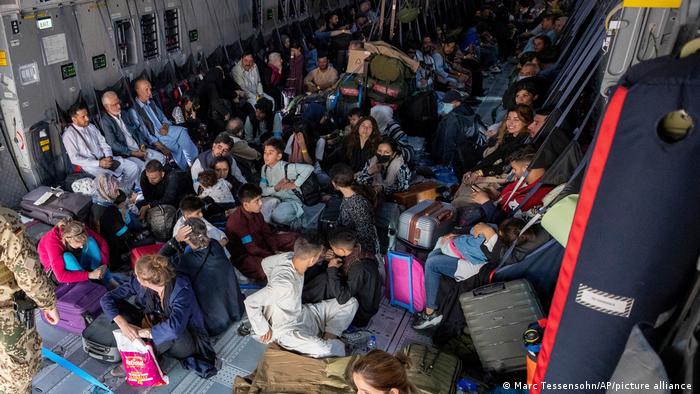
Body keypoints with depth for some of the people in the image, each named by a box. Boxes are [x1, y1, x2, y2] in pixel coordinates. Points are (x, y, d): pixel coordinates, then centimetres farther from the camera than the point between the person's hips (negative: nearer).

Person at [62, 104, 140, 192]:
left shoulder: (91, 127, 13)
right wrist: (98, 163, -19)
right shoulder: (69, 135, -7)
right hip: (90, 165, -7)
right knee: (117, 178, -33)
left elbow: (104, 144, 14)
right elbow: (75, 159, -12)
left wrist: (109, 157, -7)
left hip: (104, 159, 7)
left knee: (133, 167, -11)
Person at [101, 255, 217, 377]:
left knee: (172, 330, -40)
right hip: (156, 330, 5)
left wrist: (141, 332, -36)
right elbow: (107, 299, -12)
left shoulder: (181, 290, -32)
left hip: (186, 341, -5)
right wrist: (123, 324, -26)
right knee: (118, 305, -11)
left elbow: (174, 327, -46)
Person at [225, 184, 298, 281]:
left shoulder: (256, 212, -2)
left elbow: (267, 233, 6)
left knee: (293, 237, 5)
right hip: (244, 255, -9)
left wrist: (276, 251, -9)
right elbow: (252, 249, -24)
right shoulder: (236, 221, -26)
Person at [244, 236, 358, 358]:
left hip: (302, 314, 8)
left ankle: (329, 338, -6)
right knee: (325, 352, -35)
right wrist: (263, 330, -18)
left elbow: (266, 262, 8)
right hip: (287, 329, -8)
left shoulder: (290, 256, -12)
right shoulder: (285, 284, -34)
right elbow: (250, 302, -31)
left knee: (351, 302, 2)